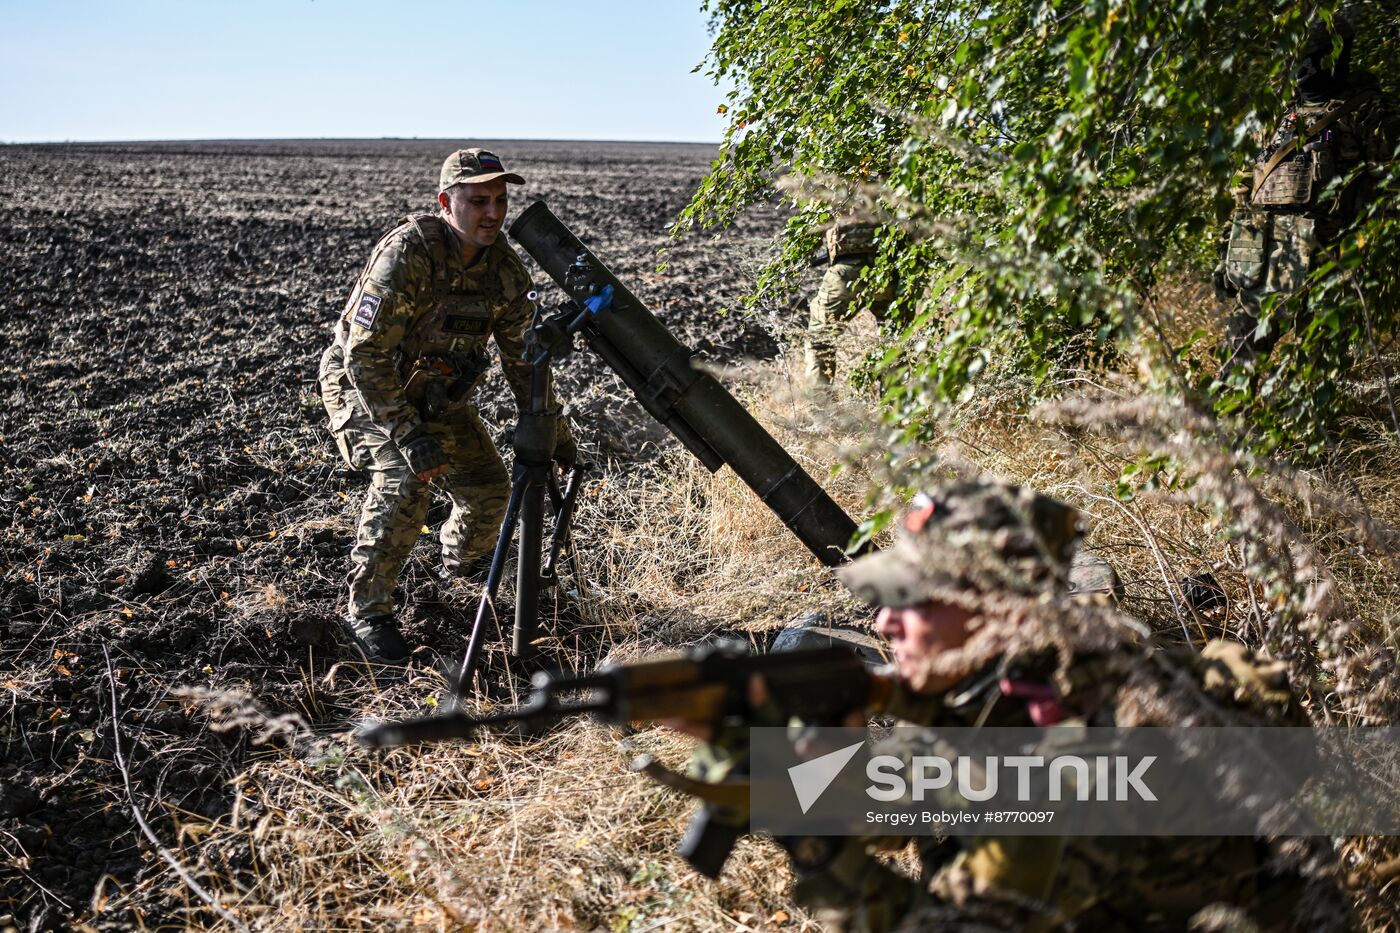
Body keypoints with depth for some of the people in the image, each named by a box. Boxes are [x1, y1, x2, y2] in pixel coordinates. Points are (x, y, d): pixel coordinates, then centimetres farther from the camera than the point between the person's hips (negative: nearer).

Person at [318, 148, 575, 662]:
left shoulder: (506, 268, -12)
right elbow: (365, 354, -34)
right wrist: (410, 436, -38)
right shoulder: (406, 254, -32)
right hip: (365, 385, -6)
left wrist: (554, 433, -2)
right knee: (405, 480, -28)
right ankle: (366, 609, -13)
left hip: (438, 392, 6)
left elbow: (523, 357, -1)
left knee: (490, 484, 3)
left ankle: (463, 561, 38)